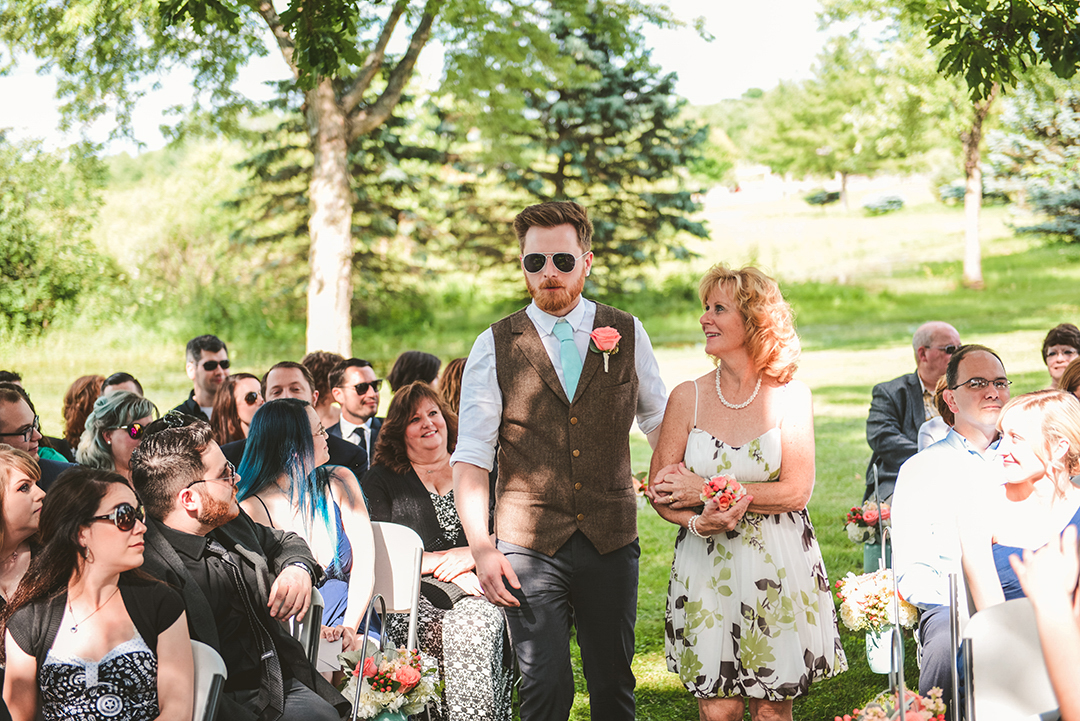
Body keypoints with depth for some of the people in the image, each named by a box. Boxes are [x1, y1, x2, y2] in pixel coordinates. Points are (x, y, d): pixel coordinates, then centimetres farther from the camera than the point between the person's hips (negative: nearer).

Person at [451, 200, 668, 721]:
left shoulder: (627, 335, 6)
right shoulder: (495, 347, 0)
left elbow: (658, 418, 20)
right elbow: (470, 458, -1)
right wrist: (480, 546, -11)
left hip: (611, 541, 2)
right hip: (530, 546, -2)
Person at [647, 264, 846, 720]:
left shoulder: (790, 396, -2)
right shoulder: (688, 398, 2)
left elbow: (796, 491, -10)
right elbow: (659, 493, 2)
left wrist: (705, 490, -11)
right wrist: (698, 521, -18)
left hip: (779, 567, -1)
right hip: (707, 568, 1)